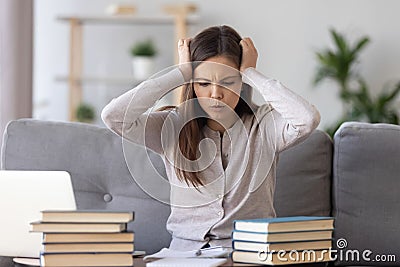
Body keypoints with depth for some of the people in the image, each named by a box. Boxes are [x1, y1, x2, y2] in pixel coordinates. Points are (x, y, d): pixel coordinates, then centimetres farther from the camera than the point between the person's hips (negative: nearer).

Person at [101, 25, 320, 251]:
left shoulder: (264, 125, 2)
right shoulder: (172, 127, 5)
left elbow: (308, 119, -19)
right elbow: (113, 116, -10)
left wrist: (251, 74, -8)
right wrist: (181, 73, -6)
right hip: (185, 253, 1)